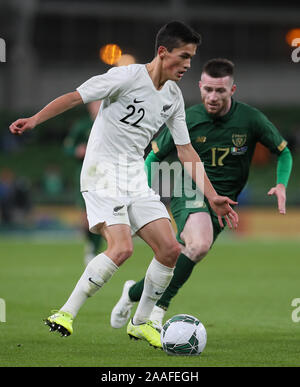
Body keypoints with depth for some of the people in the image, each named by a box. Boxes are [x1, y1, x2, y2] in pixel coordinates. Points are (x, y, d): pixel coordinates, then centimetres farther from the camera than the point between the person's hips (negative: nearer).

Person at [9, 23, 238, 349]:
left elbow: (186, 153, 14)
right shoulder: (127, 77, -12)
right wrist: (34, 120, -27)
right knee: (122, 248, -25)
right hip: (102, 174, -7)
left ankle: (140, 323, 14)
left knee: (170, 249, -3)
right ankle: (66, 314, -14)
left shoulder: (173, 97, 9)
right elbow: (74, 97, -14)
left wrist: (213, 197, 9)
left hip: (136, 179, 7)